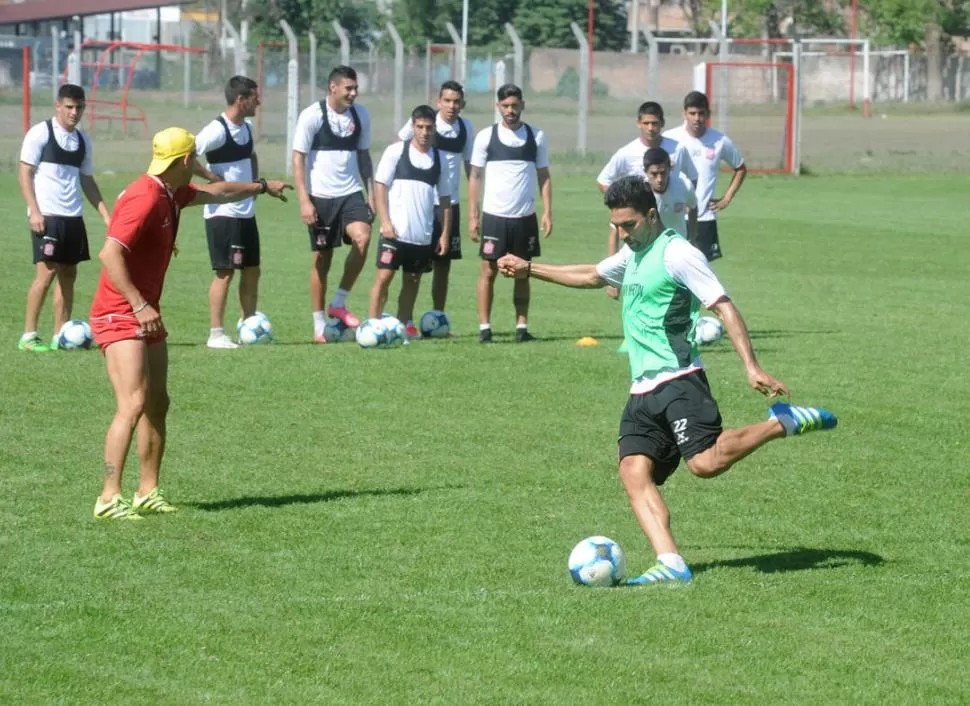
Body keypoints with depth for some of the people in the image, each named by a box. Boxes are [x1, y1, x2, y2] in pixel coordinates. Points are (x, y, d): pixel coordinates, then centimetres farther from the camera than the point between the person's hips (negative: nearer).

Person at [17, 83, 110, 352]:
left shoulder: (83, 141, 14)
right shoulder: (40, 133, -4)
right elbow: (25, 173, -6)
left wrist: (105, 214, 14)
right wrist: (34, 211, -15)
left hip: (73, 217, 6)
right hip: (47, 216, -6)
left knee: (68, 274, 6)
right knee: (46, 272, -11)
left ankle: (61, 336, 11)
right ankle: (28, 335, -5)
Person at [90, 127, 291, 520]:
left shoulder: (171, 194, 11)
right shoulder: (144, 199, -20)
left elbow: (216, 193, 32)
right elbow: (110, 254, -28)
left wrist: (262, 187, 45)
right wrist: (139, 305, -32)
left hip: (144, 314, 10)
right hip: (118, 315, -10)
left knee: (157, 404, 11)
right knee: (133, 405, -19)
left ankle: (147, 493, 18)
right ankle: (109, 499, -21)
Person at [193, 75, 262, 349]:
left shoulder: (247, 128, 10)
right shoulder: (217, 131, -17)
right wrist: (213, 178, -20)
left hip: (246, 212, 8)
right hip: (223, 212, -8)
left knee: (252, 270, 10)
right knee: (225, 272, -6)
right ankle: (216, 334, 0)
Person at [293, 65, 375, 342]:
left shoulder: (360, 114, 6)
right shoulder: (312, 116, -8)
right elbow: (298, 158, -7)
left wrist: (371, 193, 11)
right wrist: (304, 201, -13)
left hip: (351, 193, 3)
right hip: (321, 196, -3)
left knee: (362, 238, -22)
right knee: (322, 259, 2)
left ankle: (339, 304, -7)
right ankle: (319, 326, 13)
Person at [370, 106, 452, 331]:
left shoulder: (439, 158, 9)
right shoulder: (396, 151, -2)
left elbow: (445, 198, 13)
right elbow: (380, 185, -3)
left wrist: (445, 233, 7)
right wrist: (385, 221, -11)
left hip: (423, 234, 4)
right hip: (395, 231, -4)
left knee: (412, 281, 8)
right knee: (384, 276, -7)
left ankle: (404, 326, 15)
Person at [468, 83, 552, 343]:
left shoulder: (536, 136, 6)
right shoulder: (486, 136, 1)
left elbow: (543, 176, 9)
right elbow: (475, 176, 3)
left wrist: (547, 212, 0)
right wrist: (472, 216, -3)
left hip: (525, 216, 2)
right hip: (494, 215, -2)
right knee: (488, 271, -1)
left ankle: (522, 327, 9)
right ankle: (484, 327, 2)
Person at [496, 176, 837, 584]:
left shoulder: (676, 253, -7)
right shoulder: (633, 257, 20)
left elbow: (723, 306, -13)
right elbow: (591, 276, 40)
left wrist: (752, 367, -21)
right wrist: (530, 270, 43)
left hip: (678, 381, -9)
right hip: (642, 393, 9)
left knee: (706, 462, -23)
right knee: (634, 473, -10)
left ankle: (783, 423, -2)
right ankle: (671, 565, -20)